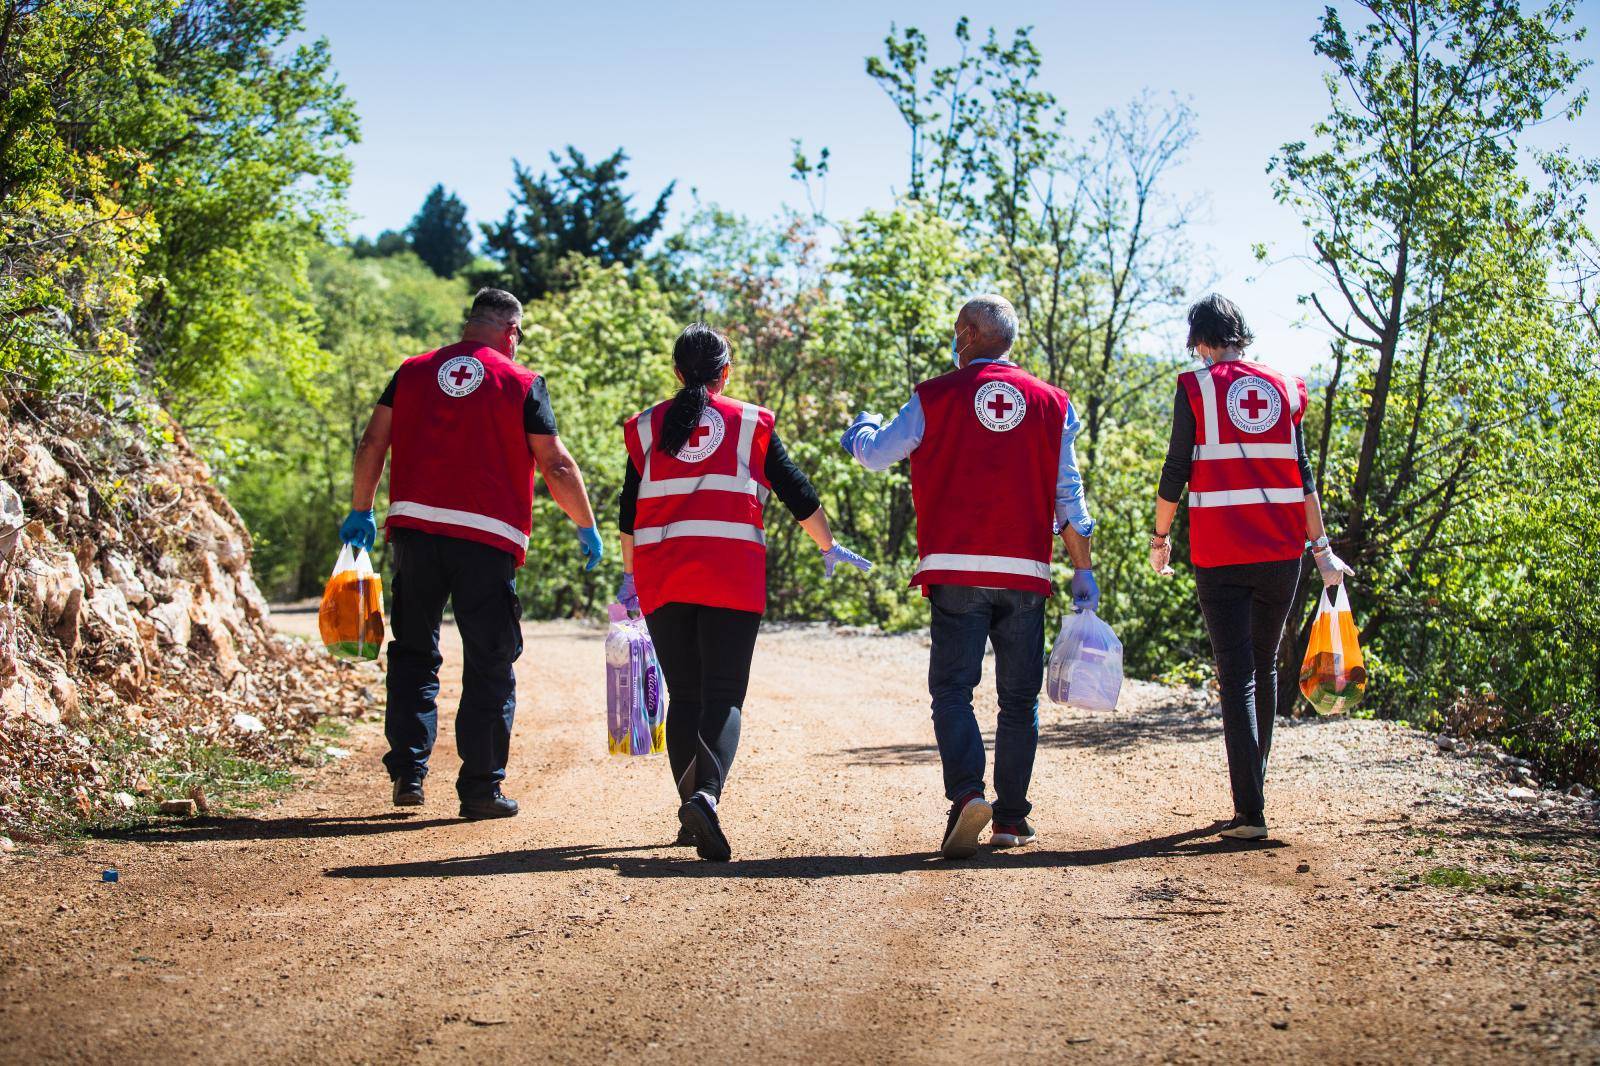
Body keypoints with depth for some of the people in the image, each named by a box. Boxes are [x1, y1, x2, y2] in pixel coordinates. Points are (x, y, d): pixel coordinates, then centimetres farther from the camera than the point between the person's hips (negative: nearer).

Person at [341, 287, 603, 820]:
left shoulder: (413, 371, 10)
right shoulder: (522, 383, 0)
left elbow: (372, 445, 10)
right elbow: (557, 466, -2)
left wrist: (360, 511, 21)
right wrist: (587, 528, 10)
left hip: (414, 528, 3)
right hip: (486, 538, -3)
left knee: (414, 652, 16)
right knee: (490, 665, 4)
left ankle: (408, 771, 10)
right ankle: (480, 787, 3)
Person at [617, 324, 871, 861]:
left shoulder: (646, 427, 12)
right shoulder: (750, 424, 6)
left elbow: (629, 512, 14)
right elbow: (797, 492, 10)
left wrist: (631, 576, 25)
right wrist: (828, 546, 24)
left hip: (661, 577, 3)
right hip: (732, 576, -3)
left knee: (683, 696, 12)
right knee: (723, 695, -6)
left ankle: (693, 806, 11)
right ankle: (705, 795, -29)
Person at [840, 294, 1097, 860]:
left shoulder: (934, 398, 1)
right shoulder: (1052, 403, 7)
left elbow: (875, 453, 13)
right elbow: (1068, 496, 7)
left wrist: (861, 427, 36)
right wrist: (1083, 572, 12)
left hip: (956, 570, -2)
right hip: (1026, 574, 2)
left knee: (952, 689, -1)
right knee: (1019, 697, 9)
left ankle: (967, 793, -22)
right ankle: (1012, 816, 11)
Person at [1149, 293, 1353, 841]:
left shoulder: (1196, 387, -2)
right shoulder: (1284, 387, 8)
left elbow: (1176, 472, -3)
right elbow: (1303, 475, 6)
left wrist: (1160, 538, 10)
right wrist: (1321, 548, 8)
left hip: (1220, 555, -3)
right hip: (1281, 550, 3)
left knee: (1237, 677, -4)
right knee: (1265, 668, 18)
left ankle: (1249, 811, -11)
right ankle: (1254, 790, 26)